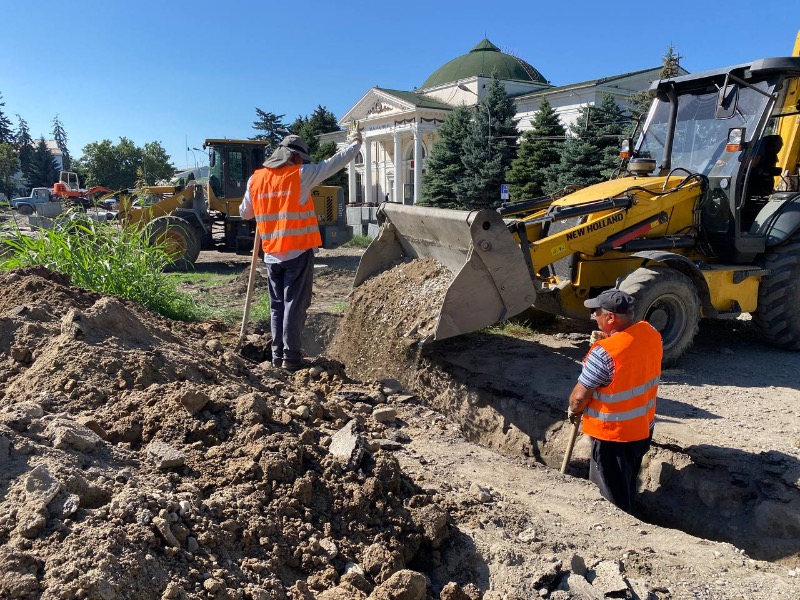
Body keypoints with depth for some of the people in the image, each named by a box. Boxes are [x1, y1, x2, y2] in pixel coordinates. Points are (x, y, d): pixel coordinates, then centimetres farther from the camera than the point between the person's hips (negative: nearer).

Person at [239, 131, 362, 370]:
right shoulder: (300, 174, -8)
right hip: (298, 253, -5)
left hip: (272, 255, 5)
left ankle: (277, 356, 16)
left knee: (277, 305, 13)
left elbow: (245, 213, 16)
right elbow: (336, 162, 0)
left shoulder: (256, 179, 6)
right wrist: (355, 142, 15)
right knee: (294, 305, 0)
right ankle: (291, 357, 1)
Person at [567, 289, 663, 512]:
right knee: (628, 489, 29)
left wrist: (573, 411, -3)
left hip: (613, 436, -8)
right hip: (643, 428, 8)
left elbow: (580, 396, -21)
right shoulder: (650, 333, -8)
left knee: (612, 500, 12)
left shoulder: (604, 352, -32)